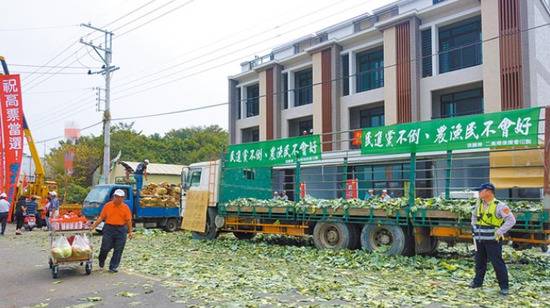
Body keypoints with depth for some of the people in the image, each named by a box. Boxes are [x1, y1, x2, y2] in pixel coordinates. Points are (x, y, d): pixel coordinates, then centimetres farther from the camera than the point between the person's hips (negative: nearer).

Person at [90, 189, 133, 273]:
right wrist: (93, 226, 0)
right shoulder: (107, 206, 3)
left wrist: (130, 231, -1)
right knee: (105, 248, 2)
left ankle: (113, 267, 12)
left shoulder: (125, 207, 2)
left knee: (118, 250, 1)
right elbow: (101, 217, 6)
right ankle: (101, 262, 32)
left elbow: (128, 220, 3)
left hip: (121, 230, 0)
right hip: (109, 229, 0)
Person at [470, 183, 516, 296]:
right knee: (479, 261, 15)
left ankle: (504, 286, 8)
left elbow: (511, 220, -15)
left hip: (492, 240, -6)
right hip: (480, 239, 6)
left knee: (497, 262, -3)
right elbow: (474, 215, 27)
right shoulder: (479, 204, 7)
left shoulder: (499, 206, -13)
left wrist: (499, 232, -16)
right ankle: (478, 281, 29)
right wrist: (474, 227, 16)